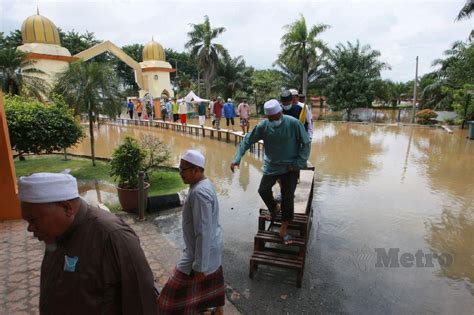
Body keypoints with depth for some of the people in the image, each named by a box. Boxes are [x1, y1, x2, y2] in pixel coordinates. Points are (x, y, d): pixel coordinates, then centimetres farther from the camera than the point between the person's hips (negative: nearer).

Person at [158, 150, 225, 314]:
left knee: (181, 291, 6)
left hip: (203, 249, -10)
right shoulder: (204, 183, 3)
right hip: (213, 245, 10)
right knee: (211, 280, 26)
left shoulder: (199, 193, -29)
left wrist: (199, 265, -22)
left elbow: (203, 232, -29)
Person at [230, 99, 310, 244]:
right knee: (263, 190, -3)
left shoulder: (293, 123, -17)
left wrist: (299, 163, -14)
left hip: (290, 167, -3)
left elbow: (306, 143, -9)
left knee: (288, 197, -3)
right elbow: (248, 140, -5)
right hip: (271, 165, 3)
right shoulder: (263, 125, -11)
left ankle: (284, 230, 14)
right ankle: (274, 208, 32)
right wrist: (237, 158, -15)